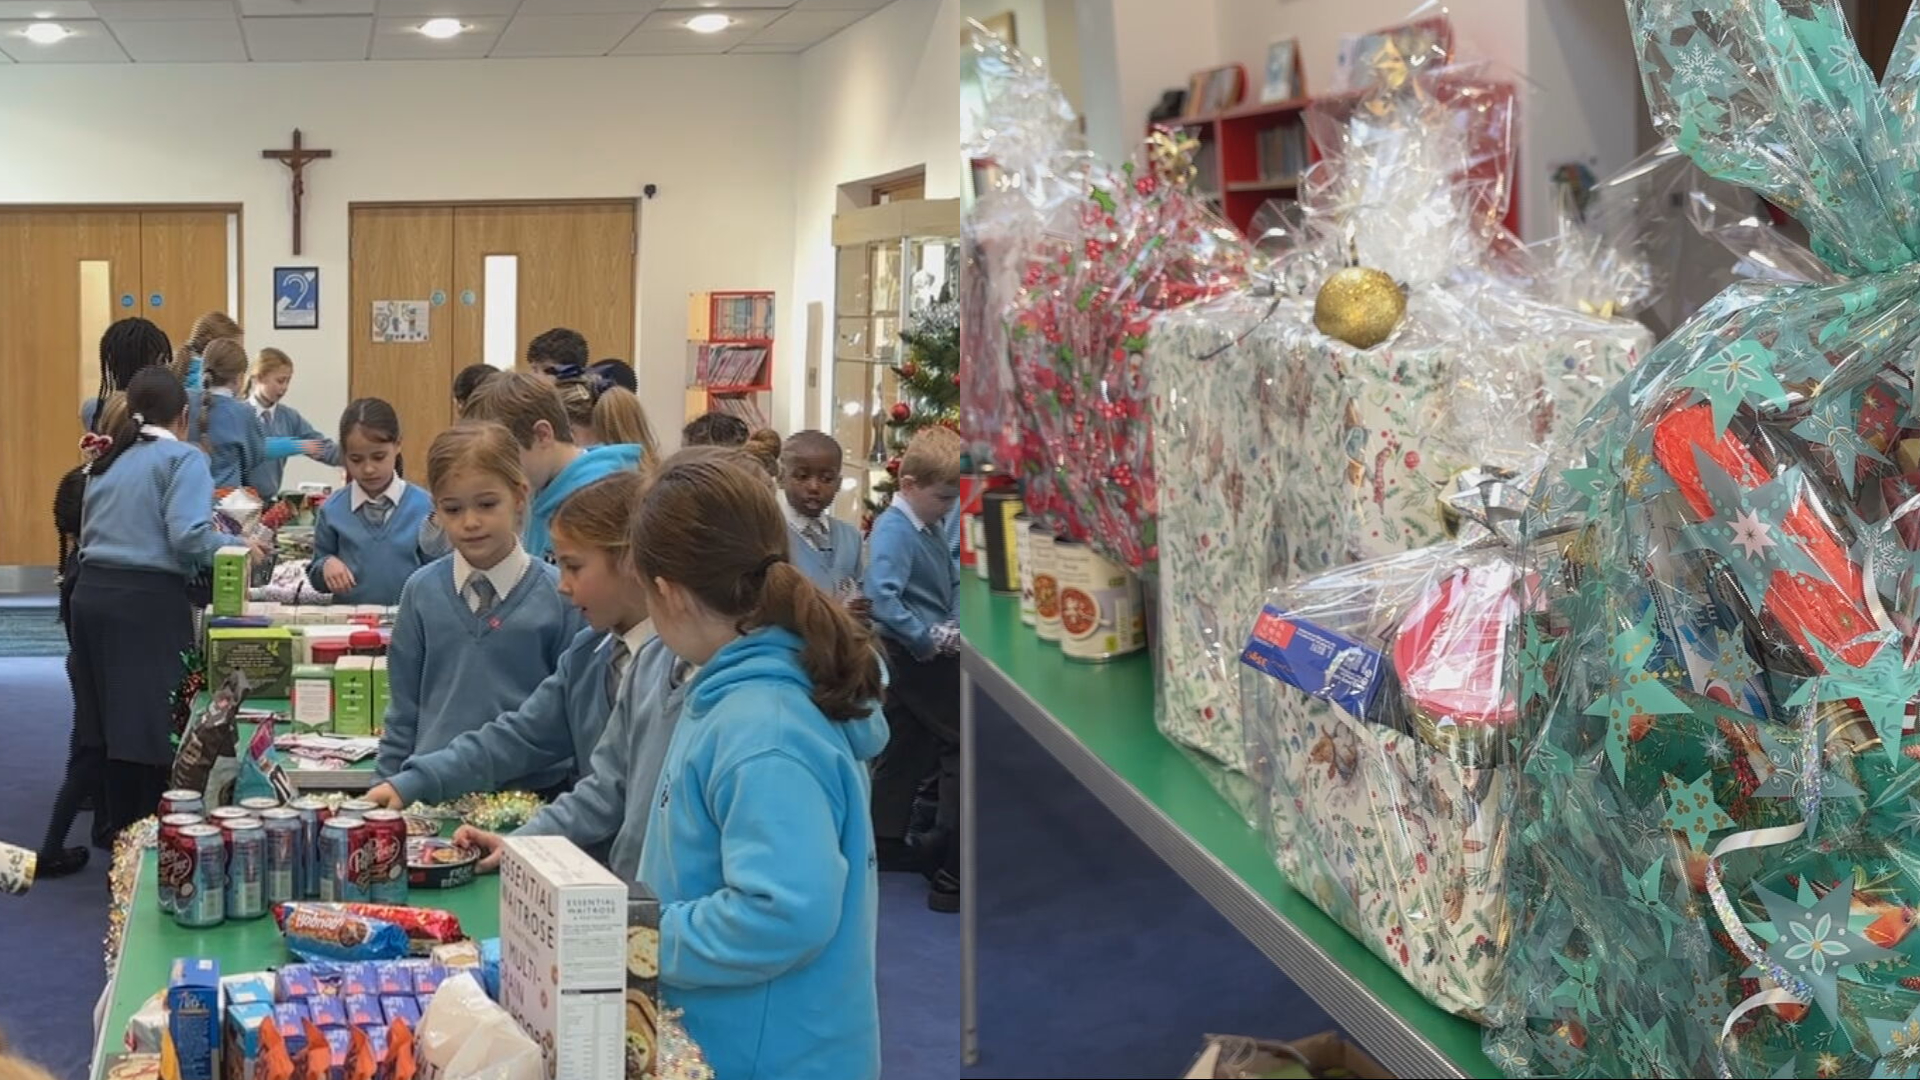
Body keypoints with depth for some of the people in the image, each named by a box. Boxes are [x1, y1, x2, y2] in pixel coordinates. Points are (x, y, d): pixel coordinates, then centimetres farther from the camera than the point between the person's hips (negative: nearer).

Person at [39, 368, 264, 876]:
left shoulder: (108, 463, 19)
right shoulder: (183, 459, -3)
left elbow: (90, 533, 17)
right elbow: (188, 536, -16)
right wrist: (238, 547, -1)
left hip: (93, 594, 7)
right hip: (148, 602, -7)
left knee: (100, 729, 13)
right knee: (145, 728, 0)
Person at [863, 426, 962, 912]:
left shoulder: (932, 528, 10)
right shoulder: (894, 530, -19)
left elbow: (953, 581, 17)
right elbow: (882, 598, -32)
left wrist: (957, 625, -2)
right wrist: (932, 637, -26)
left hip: (921, 656, 9)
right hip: (920, 658, -9)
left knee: (907, 748, 19)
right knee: (962, 748, -9)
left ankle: (887, 843, 32)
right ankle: (952, 875, -10)